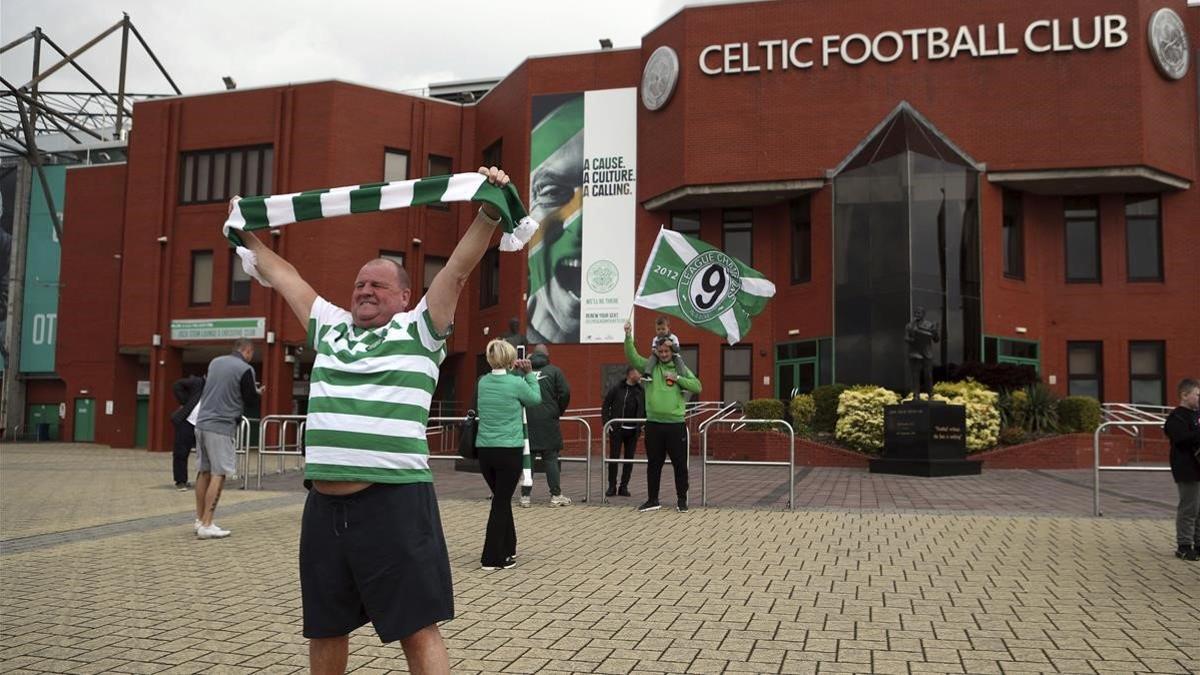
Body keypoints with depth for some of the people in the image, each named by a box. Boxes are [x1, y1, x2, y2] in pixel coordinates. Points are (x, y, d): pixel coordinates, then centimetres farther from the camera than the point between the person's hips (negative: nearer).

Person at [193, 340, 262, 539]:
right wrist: (257, 392, 17)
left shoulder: (215, 362, 13)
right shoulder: (245, 369, -9)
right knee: (218, 474, -4)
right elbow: (251, 401, -5)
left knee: (204, 471, 13)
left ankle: (200, 520, 19)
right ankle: (206, 525, -7)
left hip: (202, 422, 8)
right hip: (221, 426, -8)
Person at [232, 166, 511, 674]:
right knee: (324, 629, 19)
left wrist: (488, 213, -14)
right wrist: (250, 237, 38)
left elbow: (458, 269, -6)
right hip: (325, 505, 6)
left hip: (393, 501, -6)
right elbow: (285, 278, 29)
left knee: (417, 630, -2)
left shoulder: (418, 330, 4)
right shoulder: (330, 328, 18)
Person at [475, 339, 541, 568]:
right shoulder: (516, 383, -11)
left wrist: (516, 374, 13)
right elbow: (536, 399, 5)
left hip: (485, 450, 5)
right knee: (501, 502, 2)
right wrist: (529, 373, 11)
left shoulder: (483, 382, 3)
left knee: (501, 498, 20)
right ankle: (492, 558, 4)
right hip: (509, 451, -5)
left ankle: (507, 548, 31)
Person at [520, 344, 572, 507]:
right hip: (547, 420, -2)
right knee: (550, 458, 4)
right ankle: (556, 495, 5)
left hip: (526, 420, 2)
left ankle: (525, 496, 8)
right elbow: (565, 393, -7)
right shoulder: (554, 370, 2)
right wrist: (559, 411, 7)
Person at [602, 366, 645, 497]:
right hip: (617, 429, -3)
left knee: (629, 459, 5)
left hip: (633, 431, 3)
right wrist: (607, 423, -6)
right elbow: (606, 405, 1)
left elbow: (645, 409, 13)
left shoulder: (641, 391, 6)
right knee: (614, 457, -1)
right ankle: (612, 486, 8)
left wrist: (642, 424, 2)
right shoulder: (617, 388, -2)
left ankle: (624, 486, 13)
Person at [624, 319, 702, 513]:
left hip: (676, 424, -1)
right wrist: (628, 336, -21)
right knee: (653, 464, 9)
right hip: (654, 424, 1)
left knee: (680, 464, 4)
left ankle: (682, 500, 16)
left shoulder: (681, 369, 8)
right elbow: (632, 356, -7)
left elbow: (697, 387, -1)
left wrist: (677, 378, -10)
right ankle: (652, 500, 20)